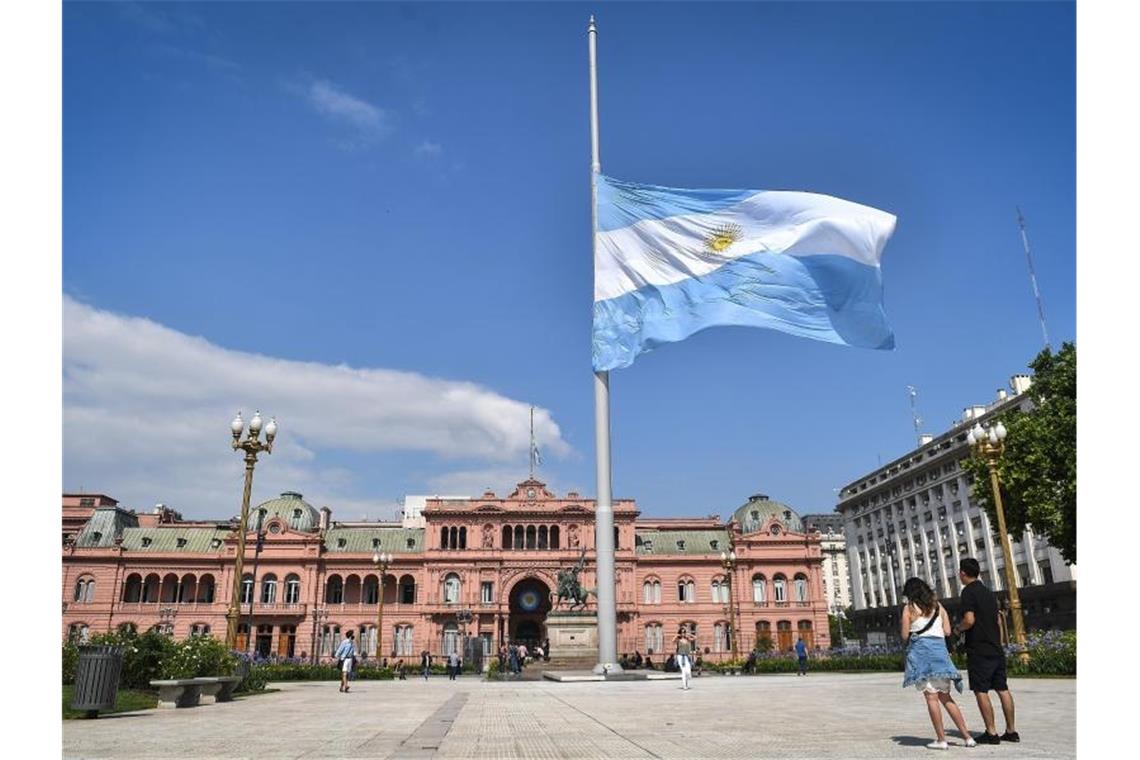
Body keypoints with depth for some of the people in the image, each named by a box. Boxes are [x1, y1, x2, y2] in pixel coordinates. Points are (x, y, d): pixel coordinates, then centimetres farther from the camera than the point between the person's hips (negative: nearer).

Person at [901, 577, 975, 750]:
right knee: (945, 697, 12)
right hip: (940, 650, 5)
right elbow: (947, 631, 9)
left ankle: (941, 739, -1)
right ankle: (967, 736, 10)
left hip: (920, 651, -5)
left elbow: (904, 636, -3)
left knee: (931, 697, -1)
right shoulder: (938, 606, 12)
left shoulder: (909, 608, -1)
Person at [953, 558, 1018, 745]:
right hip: (996, 649, 8)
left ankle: (991, 733, -2)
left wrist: (958, 628, -2)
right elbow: (997, 621, 18)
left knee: (981, 691, -2)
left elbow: (969, 620, -22)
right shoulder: (989, 593, 14)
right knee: (1003, 689, 10)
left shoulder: (968, 592, -11)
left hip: (979, 651, -8)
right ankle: (1011, 731, 15)